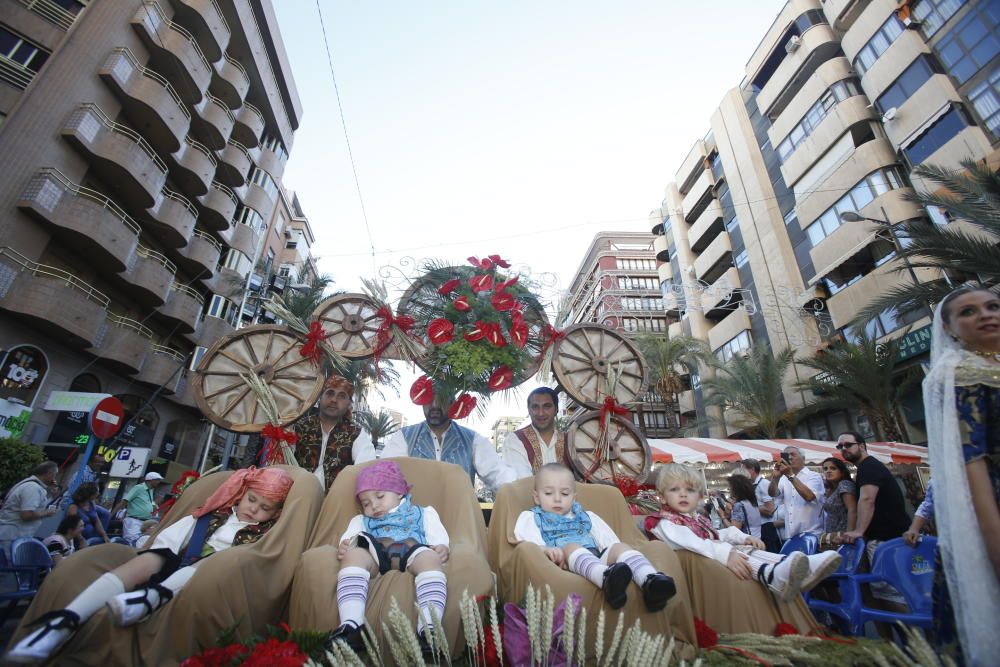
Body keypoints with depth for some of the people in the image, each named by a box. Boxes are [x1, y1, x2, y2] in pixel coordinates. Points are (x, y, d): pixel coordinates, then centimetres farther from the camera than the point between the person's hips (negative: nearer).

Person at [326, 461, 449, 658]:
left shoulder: (422, 513, 31)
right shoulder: (362, 520, 38)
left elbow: (437, 534, 14)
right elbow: (350, 535, 17)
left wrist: (442, 547, -10)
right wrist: (344, 545, -8)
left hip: (412, 551, -1)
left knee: (430, 559, -35)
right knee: (354, 556, -31)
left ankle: (429, 628, -48)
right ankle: (351, 626, -42)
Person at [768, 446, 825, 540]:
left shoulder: (814, 476, -2)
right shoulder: (784, 478, 10)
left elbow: (809, 496, -22)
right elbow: (773, 494, -8)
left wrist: (791, 475, -27)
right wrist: (775, 477, -26)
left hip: (811, 534, -4)